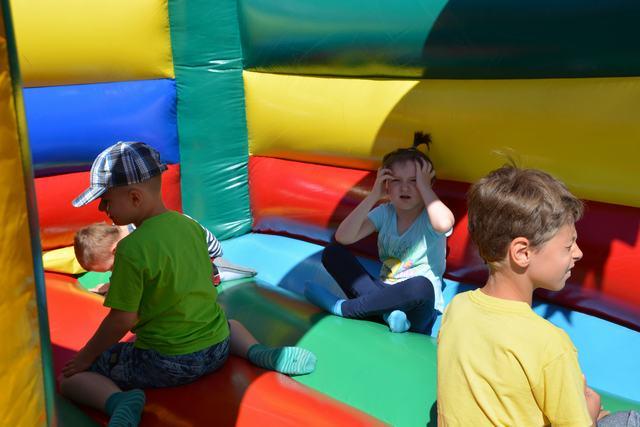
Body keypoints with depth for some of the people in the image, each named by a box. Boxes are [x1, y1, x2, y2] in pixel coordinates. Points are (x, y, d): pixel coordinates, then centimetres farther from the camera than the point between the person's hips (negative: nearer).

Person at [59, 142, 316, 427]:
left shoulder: (132, 249, -19)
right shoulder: (191, 226, 2)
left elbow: (123, 320, -15)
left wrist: (85, 357, 0)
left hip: (167, 365, -6)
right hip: (218, 350, 6)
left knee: (69, 377, 5)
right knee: (224, 319, 40)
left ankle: (118, 401, -22)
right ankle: (257, 352, 9)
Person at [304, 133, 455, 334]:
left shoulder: (429, 216, -8)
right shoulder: (385, 213, 3)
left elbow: (444, 224, -36)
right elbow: (343, 237, -10)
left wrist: (424, 186, -21)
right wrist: (374, 195, -13)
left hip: (417, 309, -4)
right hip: (383, 295, 4)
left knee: (422, 286, -40)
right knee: (333, 253, -7)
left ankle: (342, 307, -20)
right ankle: (388, 312, -23)